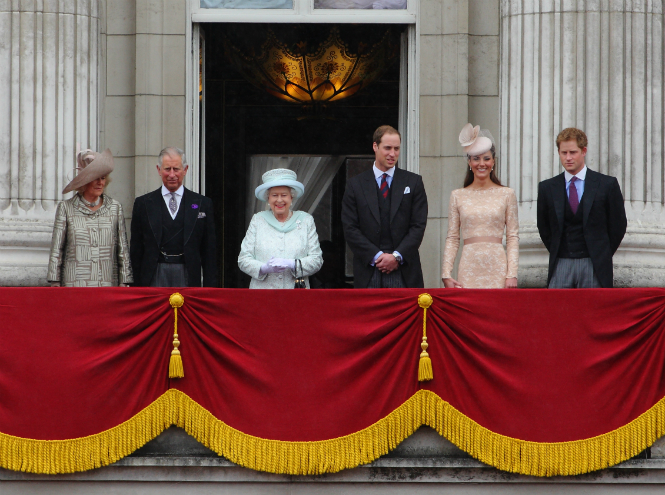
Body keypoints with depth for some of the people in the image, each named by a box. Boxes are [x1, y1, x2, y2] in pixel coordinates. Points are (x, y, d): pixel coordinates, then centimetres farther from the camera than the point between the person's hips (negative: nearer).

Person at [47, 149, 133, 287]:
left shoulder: (115, 208, 9)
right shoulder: (66, 208, 5)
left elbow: (123, 249, 10)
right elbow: (56, 250, 6)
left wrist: (124, 283, 5)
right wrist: (55, 283, 1)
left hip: (108, 285, 1)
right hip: (74, 284, -1)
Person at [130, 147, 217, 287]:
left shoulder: (203, 204, 9)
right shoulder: (143, 203, 9)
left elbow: (209, 250, 8)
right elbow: (136, 249, 9)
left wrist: (209, 288, 2)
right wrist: (137, 284, 3)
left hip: (188, 277, 0)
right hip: (154, 276, 0)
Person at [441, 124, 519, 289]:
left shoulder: (506, 194, 6)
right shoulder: (458, 196, 9)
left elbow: (513, 237, 4)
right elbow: (452, 238, 9)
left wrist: (512, 275, -4)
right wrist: (446, 274, 0)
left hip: (497, 269, -1)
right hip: (469, 268, 1)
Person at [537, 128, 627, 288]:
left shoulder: (607, 184, 2)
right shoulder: (547, 188, 8)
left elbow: (618, 224, 6)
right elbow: (543, 227, 16)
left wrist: (602, 255, 5)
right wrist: (557, 252, 8)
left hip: (594, 267, -2)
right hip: (560, 266, 2)